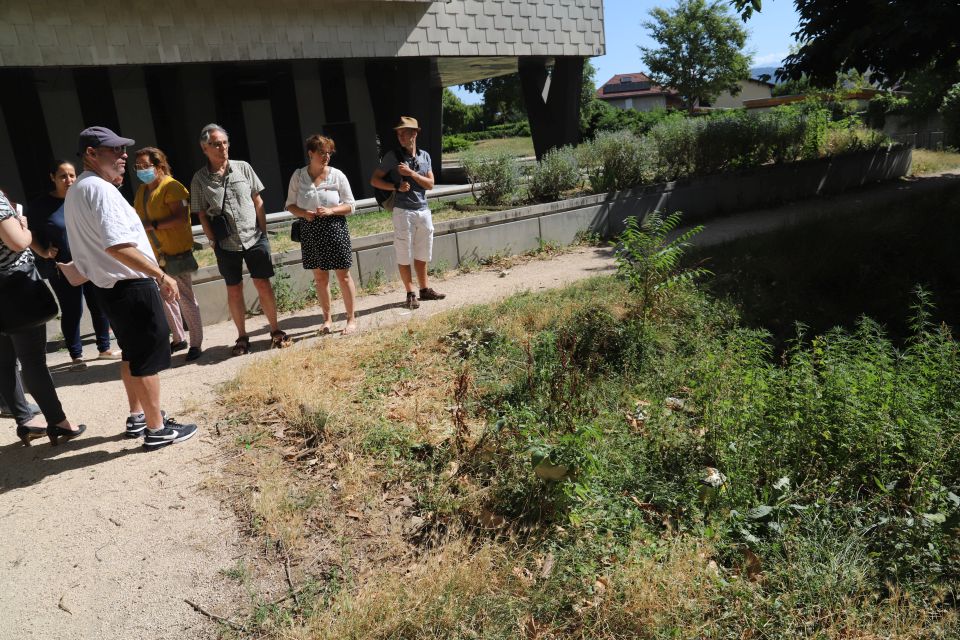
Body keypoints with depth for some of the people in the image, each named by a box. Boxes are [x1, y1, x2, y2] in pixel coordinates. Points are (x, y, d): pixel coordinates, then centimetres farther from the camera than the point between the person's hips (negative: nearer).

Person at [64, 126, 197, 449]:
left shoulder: (76, 191, 14)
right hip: (131, 286, -10)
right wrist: (161, 276, -25)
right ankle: (156, 429, 6)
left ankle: (137, 417, 32)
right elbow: (117, 245, -29)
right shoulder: (100, 189, -19)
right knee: (149, 357, -2)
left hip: (108, 286, 10)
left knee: (132, 353, 20)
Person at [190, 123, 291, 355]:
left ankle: (275, 330, 16)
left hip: (254, 239, 0)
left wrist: (263, 232, 2)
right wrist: (213, 242, -2)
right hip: (226, 245, 0)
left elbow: (257, 201, 5)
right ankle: (242, 337, 20)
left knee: (263, 285, 2)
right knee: (234, 292, 7)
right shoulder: (200, 179, -1)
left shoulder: (243, 167, 1)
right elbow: (202, 214, 3)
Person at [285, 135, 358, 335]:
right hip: (310, 231, 2)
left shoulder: (337, 175, -4)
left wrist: (330, 210, -18)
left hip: (335, 228, -2)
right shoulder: (298, 176, 1)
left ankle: (351, 318, 15)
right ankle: (327, 318, 25)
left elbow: (350, 205, -1)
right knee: (320, 277, 11)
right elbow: (290, 204, 8)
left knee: (343, 276, 2)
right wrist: (304, 213, -13)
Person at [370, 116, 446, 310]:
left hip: (423, 210, 4)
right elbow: (374, 180, -3)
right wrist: (396, 187, -16)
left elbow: (430, 184, 1)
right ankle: (410, 294, 12)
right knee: (404, 255, 1)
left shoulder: (424, 156, 7)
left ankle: (424, 290, 25)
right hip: (403, 211, -4)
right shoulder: (392, 156, -4)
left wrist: (411, 173, -13)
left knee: (422, 254, 13)